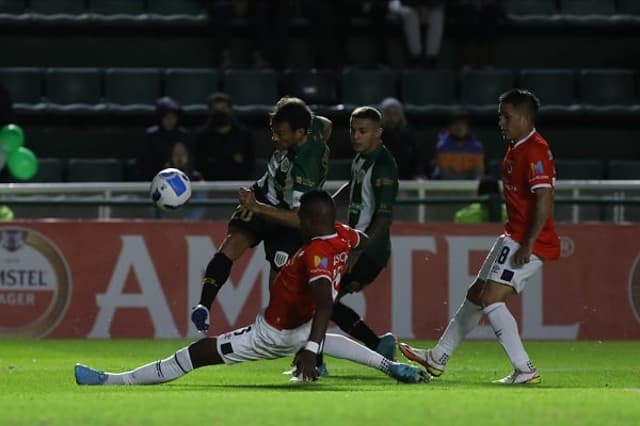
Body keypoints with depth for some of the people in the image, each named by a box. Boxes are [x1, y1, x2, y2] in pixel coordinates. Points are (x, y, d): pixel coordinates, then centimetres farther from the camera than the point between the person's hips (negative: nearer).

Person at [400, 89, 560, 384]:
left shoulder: (534, 151, -18)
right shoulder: (516, 149, 14)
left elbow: (544, 200, -26)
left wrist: (527, 245, -27)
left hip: (529, 243, -10)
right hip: (513, 237, 10)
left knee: (490, 298, -18)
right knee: (476, 294, 18)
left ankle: (525, 371, -18)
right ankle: (438, 358, 32)